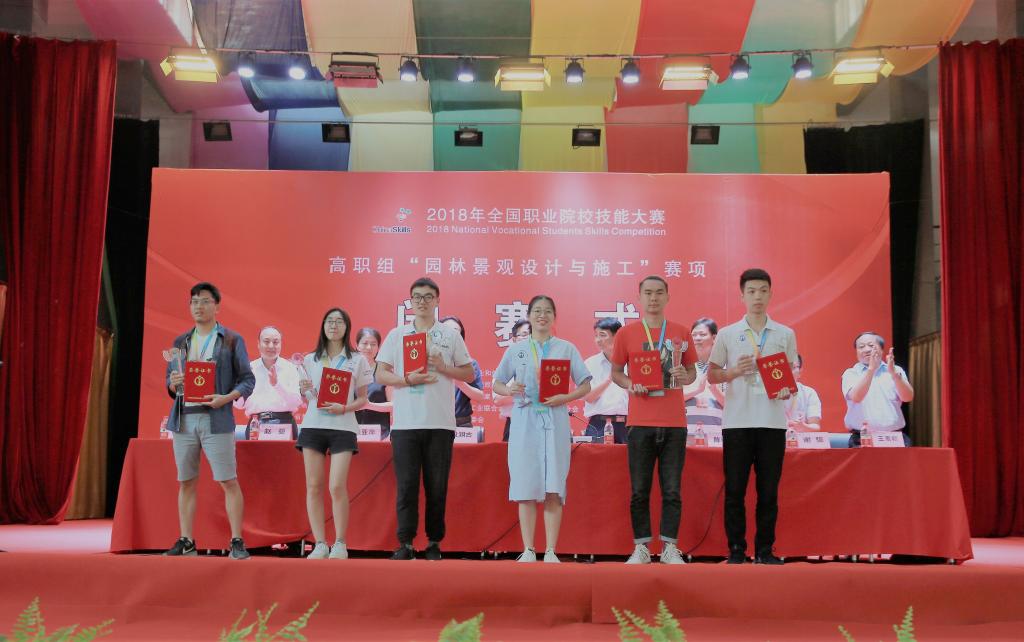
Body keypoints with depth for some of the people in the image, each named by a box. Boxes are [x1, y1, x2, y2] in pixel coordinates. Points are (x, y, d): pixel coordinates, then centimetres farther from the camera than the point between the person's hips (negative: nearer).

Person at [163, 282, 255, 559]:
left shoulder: (232, 340, 4)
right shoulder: (180, 342, 16)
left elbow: (247, 380, 0)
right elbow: (170, 384, 19)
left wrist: (227, 398, -17)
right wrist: (173, 384, -5)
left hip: (216, 419, -4)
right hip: (183, 419, 4)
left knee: (229, 482, -6)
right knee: (186, 483, 7)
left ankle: (237, 542, -1)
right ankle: (186, 542, 15)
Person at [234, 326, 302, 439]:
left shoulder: (289, 368, 7)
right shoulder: (250, 368, 11)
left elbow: (296, 402, -4)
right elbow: (239, 404, 8)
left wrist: (277, 384, -16)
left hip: (284, 422, -1)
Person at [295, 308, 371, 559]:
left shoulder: (356, 360, 6)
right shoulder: (310, 360, 12)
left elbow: (362, 400, 6)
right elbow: (307, 397, 18)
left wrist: (344, 408, -12)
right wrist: (305, 391, -5)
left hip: (343, 427, -2)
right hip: (313, 424, 3)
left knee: (337, 487, -10)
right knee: (314, 487, -1)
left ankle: (340, 544, 1)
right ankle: (320, 544, 5)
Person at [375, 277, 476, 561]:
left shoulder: (451, 336, 9)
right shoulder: (396, 335, 10)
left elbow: (469, 374, 10)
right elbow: (381, 375, 6)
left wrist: (443, 367, -6)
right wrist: (408, 380, -11)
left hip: (440, 423, 0)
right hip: (405, 422, 0)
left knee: (437, 486, 4)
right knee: (406, 485, 0)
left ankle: (434, 543, 13)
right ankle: (405, 543, 6)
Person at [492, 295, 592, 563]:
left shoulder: (566, 348, 8)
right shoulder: (515, 350, 10)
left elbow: (585, 385, 7)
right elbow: (497, 383, 12)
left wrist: (565, 398, -11)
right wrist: (509, 390, -10)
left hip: (555, 421, 0)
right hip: (525, 422, 1)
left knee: (553, 489, -2)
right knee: (526, 488, -1)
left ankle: (551, 552, 3)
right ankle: (528, 551, 5)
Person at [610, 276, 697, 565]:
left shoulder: (680, 333, 8)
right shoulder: (626, 333, 4)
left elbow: (692, 371, 15)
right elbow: (615, 373, 9)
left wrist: (684, 376, -8)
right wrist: (630, 384, -11)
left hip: (674, 422, 1)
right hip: (640, 422, -1)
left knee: (672, 490, 3)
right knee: (639, 490, 3)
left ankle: (669, 548, 11)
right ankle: (641, 548, 12)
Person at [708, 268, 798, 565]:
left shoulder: (785, 334, 9)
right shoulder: (727, 334, 6)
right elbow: (712, 375, 9)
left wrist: (787, 390, -8)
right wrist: (735, 372, -10)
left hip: (773, 421, 1)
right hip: (737, 421, -1)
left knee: (768, 490, 4)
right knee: (735, 489, 1)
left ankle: (765, 551, 13)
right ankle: (736, 550, 10)